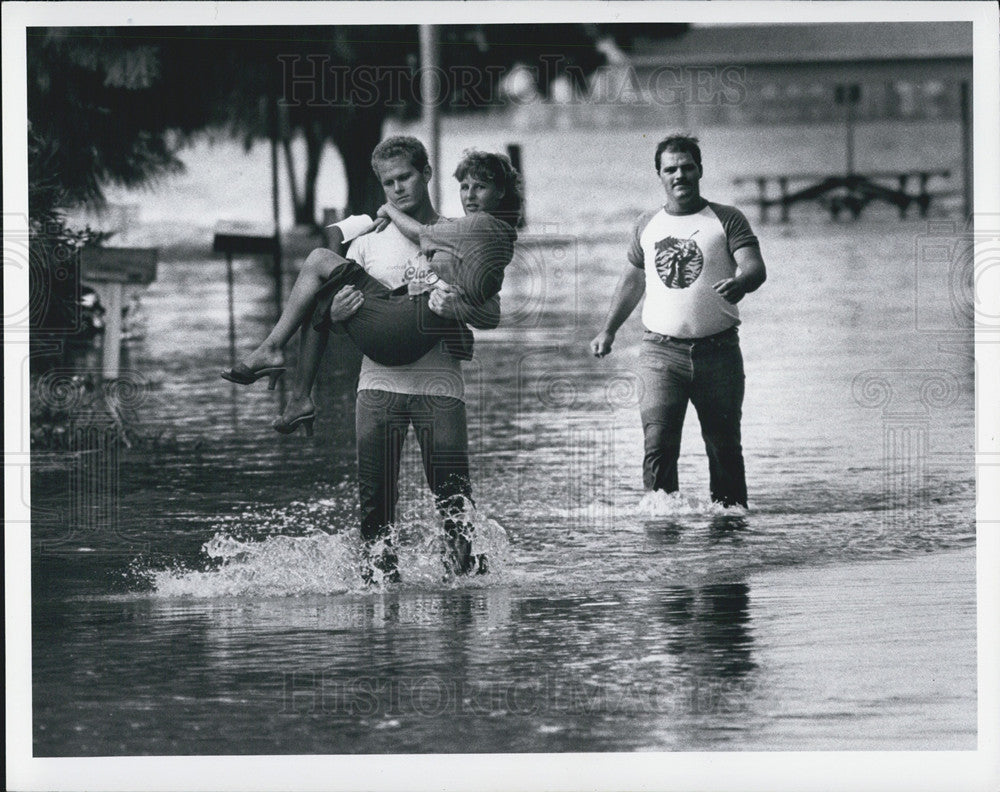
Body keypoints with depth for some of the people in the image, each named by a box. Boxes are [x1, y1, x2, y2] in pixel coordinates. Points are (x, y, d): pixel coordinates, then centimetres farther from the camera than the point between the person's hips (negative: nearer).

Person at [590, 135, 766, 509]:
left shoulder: (727, 220, 2)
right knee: (658, 445, -11)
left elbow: (755, 267, -11)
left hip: (717, 350, -1)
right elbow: (633, 279, 26)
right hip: (662, 351, 1)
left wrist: (740, 283, -34)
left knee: (724, 446, 5)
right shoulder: (647, 225, 13)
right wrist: (608, 330, 23)